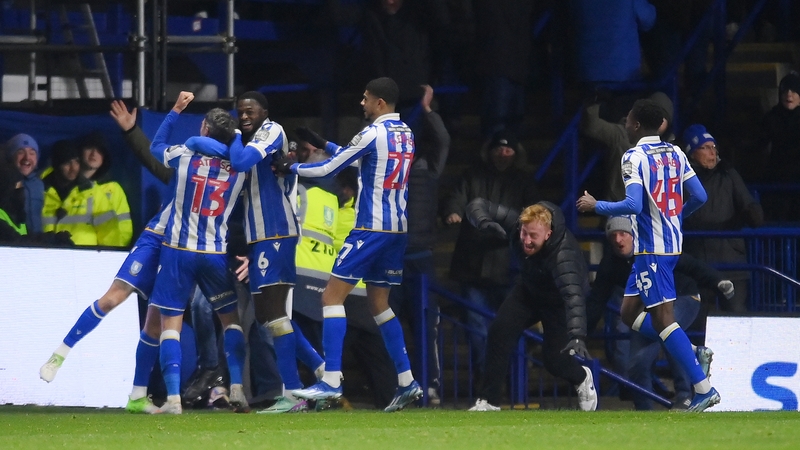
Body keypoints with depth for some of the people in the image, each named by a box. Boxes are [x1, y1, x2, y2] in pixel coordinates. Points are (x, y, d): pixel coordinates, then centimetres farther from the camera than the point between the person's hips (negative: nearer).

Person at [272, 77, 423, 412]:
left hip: (371, 227, -8)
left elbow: (329, 169, -6)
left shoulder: (373, 134, -12)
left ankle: (331, 382, -14)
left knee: (333, 296, -6)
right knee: (379, 303, 17)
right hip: (398, 227, 8)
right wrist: (323, 144, 28)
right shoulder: (405, 134, 12)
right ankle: (407, 381, 12)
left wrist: (290, 168, 9)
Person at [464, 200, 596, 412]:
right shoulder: (515, 223, -29)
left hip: (557, 299, -4)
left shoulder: (563, 253, -45)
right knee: (500, 331, -15)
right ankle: (489, 400, -6)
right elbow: (478, 205, -21)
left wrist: (577, 335, -70)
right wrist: (484, 222, -46)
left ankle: (582, 378, 29)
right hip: (528, 289, 4)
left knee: (554, 358, -9)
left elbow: (573, 294, -56)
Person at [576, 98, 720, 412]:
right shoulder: (675, 153, 10)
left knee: (662, 317, -9)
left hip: (651, 248, -9)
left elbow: (634, 205, -23)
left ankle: (703, 389, -14)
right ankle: (688, 352, 8)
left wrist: (595, 206, -9)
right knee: (629, 313, 16)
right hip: (672, 242, 9)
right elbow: (699, 197, 11)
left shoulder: (635, 157, -13)